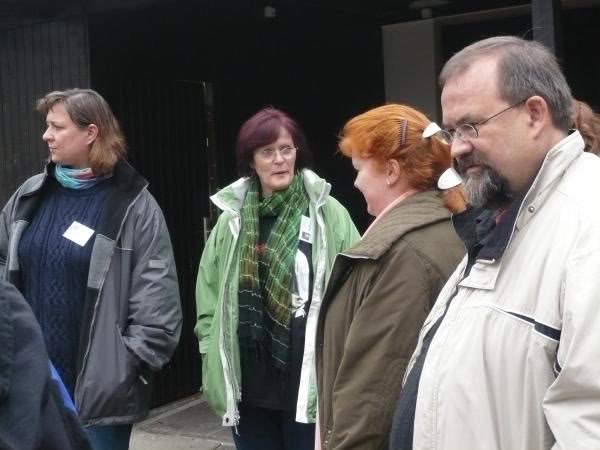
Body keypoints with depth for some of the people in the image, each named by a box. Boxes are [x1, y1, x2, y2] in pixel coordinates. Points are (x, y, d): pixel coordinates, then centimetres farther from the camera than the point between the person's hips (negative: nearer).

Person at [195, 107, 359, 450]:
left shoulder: (328, 213, -4)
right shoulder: (232, 218, 7)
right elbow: (209, 295, 11)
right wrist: (215, 362, 5)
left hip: (307, 380, -3)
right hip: (248, 381, 4)